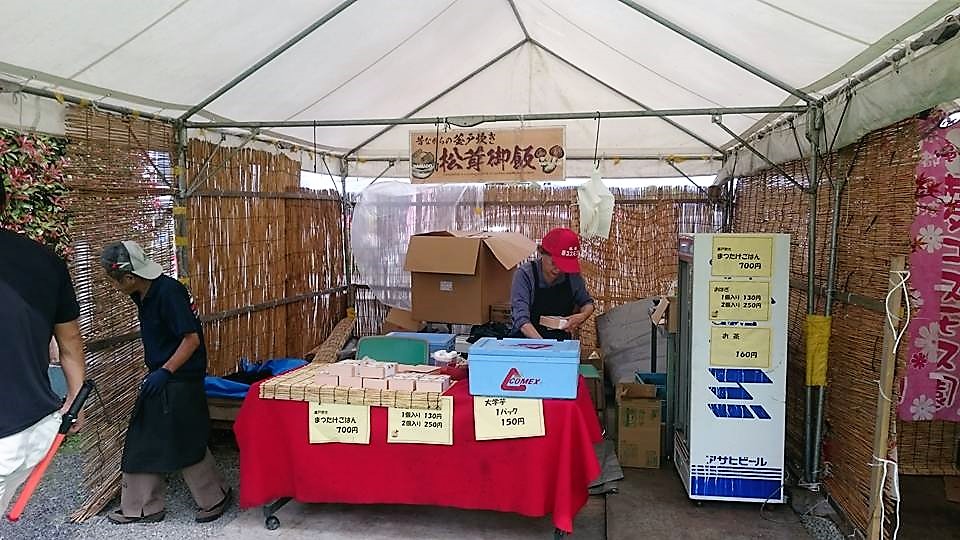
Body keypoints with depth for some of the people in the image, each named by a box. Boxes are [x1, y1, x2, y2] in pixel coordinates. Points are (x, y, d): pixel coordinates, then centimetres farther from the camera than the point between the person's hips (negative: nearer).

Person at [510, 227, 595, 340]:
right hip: (528, 342, -3)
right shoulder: (525, 274, -11)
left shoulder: (573, 276, -1)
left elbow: (587, 303, 17)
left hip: (562, 343, 3)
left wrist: (582, 316, -5)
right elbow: (521, 318, -20)